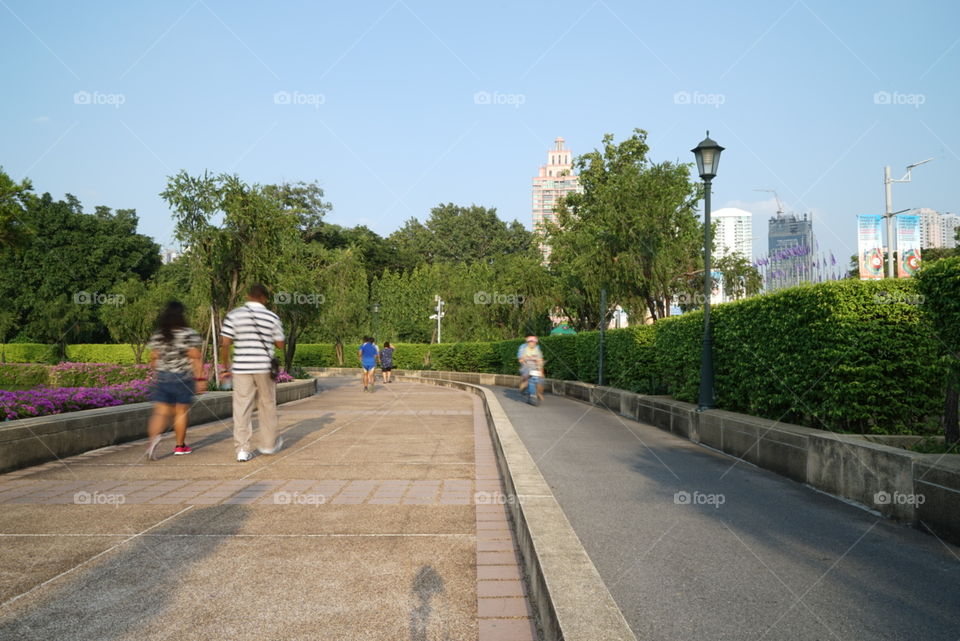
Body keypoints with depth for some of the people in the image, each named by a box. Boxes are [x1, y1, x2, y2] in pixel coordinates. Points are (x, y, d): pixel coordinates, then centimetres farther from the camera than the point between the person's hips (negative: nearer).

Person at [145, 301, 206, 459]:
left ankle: (153, 436, -22)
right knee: (181, 412, 8)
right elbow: (196, 358, -11)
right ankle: (180, 445, 19)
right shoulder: (189, 334, -8)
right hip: (183, 378, -3)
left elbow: (153, 359, 6)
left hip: (162, 377, 3)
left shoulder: (157, 335, 3)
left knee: (161, 412, 4)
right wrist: (200, 378, -8)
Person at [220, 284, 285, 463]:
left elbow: (225, 344, -4)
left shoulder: (234, 315, 0)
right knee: (267, 405, 14)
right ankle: (269, 444, 26)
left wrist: (226, 367, 6)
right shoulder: (272, 317, 0)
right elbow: (280, 344, 5)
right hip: (264, 367, 0)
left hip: (241, 368, 0)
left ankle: (243, 450, 1)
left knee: (242, 408, 3)